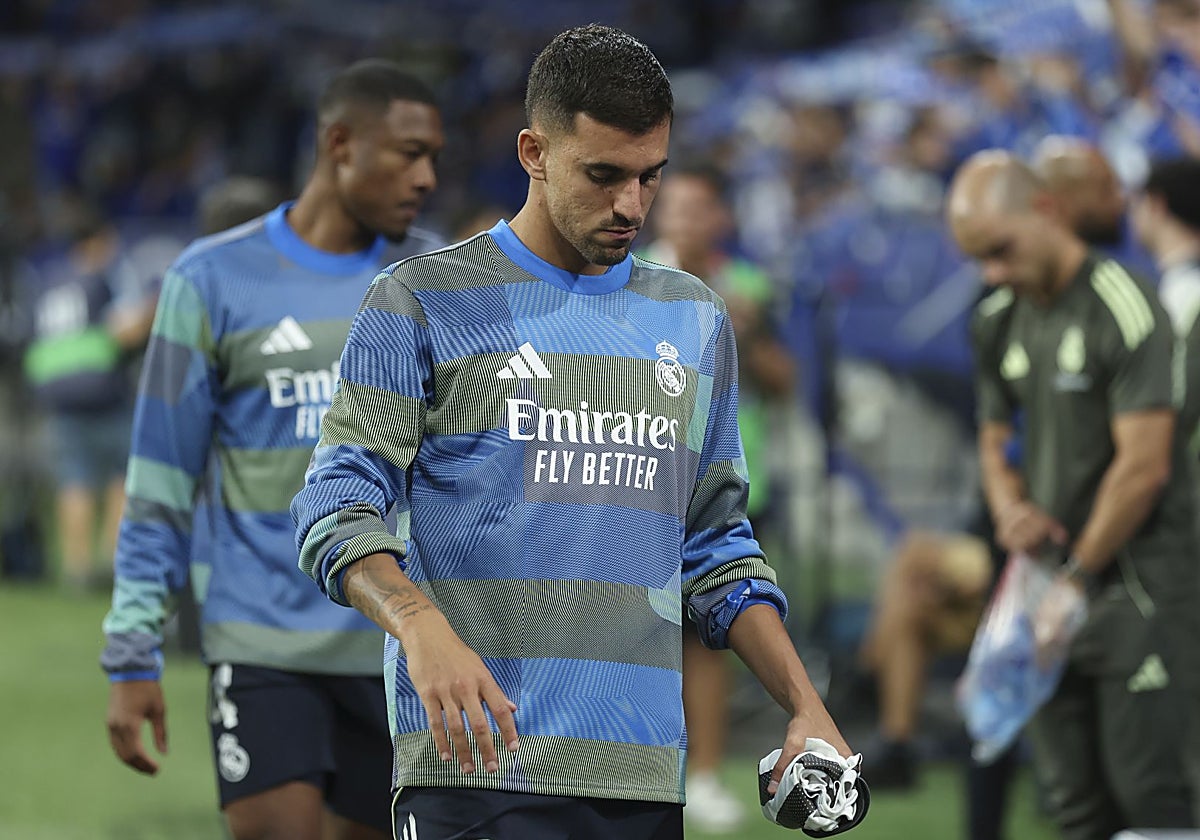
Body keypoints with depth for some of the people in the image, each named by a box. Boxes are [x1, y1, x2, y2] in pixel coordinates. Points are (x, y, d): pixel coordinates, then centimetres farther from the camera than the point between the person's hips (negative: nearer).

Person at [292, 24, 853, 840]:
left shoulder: (695, 320, 18)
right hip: (475, 765, -4)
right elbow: (338, 507, -6)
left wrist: (807, 709, 10)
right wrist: (422, 628, -25)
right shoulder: (421, 302, 2)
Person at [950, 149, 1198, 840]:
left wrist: (1077, 578, -10)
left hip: (1138, 581, -7)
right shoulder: (999, 322, 11)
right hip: (1053, 578, 7)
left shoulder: (1123, 309, -13)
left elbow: (1143, 465, -16)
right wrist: (1011, 507, 0)